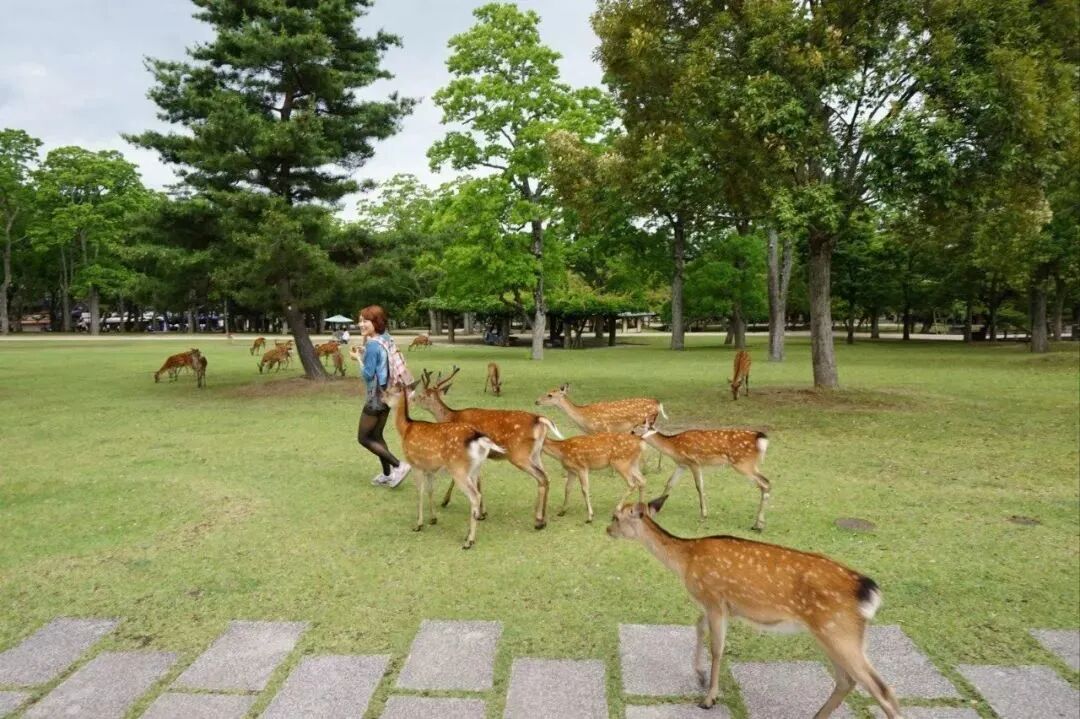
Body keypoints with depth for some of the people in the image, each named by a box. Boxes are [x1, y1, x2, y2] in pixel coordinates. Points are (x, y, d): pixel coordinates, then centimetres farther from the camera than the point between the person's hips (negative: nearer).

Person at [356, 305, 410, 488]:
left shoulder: (373, 345, -21)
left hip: (376, 396, -9)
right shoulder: (387, 338, 5)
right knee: (376, 435, 20)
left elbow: (367, 374, -20)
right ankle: (387, 475, 24)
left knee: (363, 438, 4)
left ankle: (399, 465, -3)